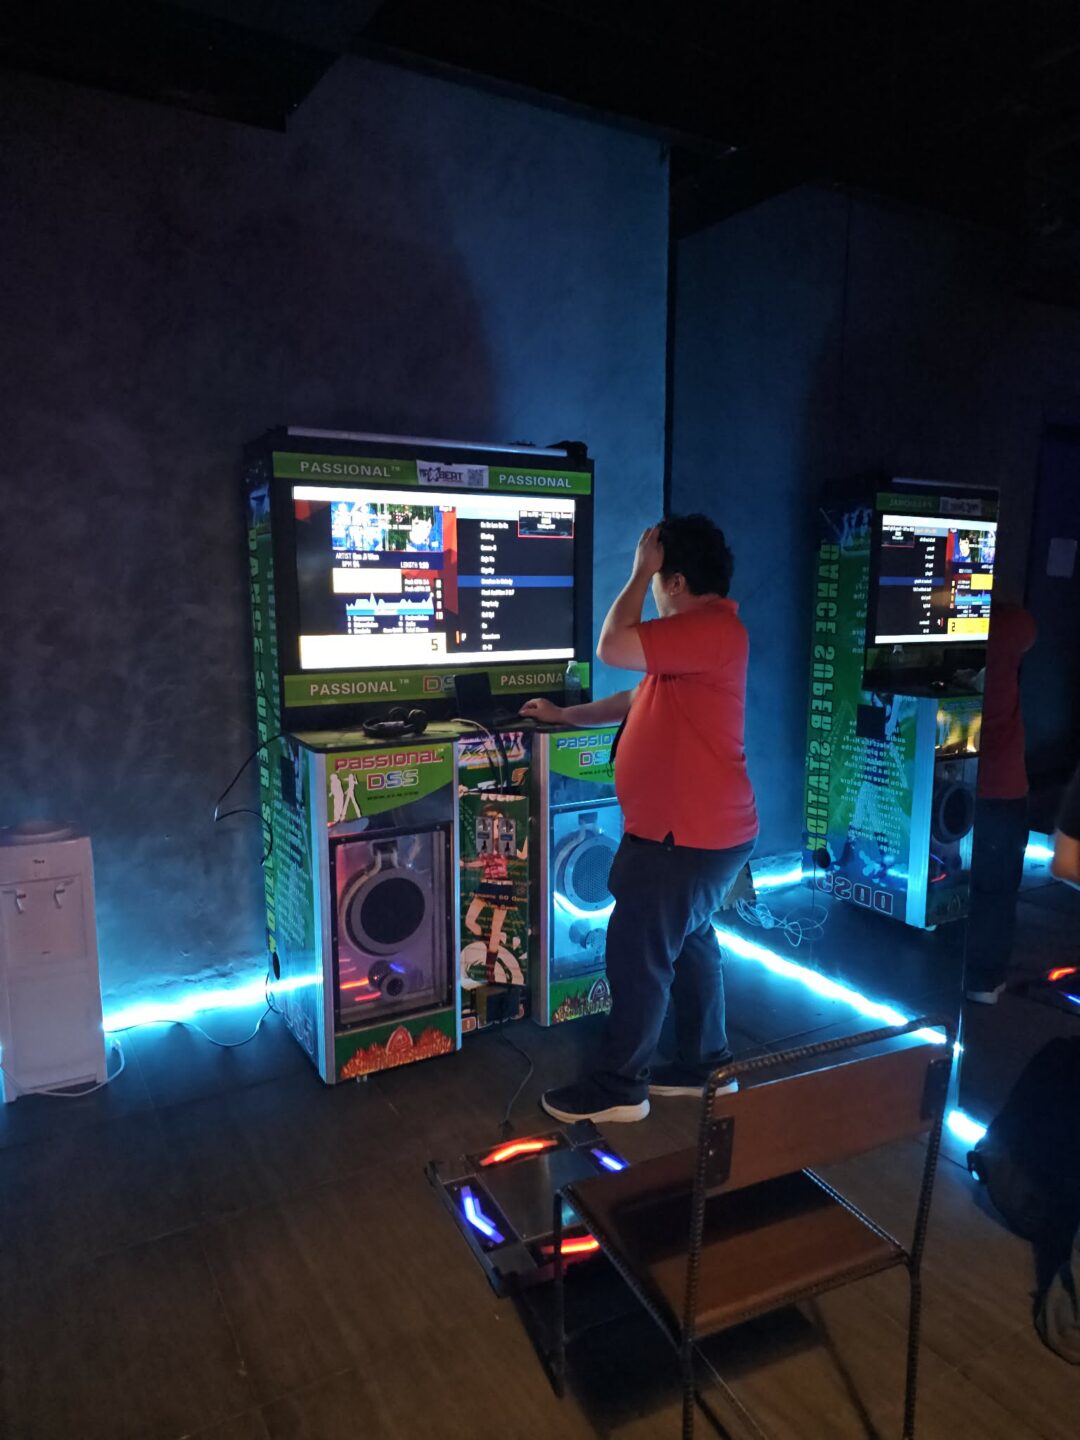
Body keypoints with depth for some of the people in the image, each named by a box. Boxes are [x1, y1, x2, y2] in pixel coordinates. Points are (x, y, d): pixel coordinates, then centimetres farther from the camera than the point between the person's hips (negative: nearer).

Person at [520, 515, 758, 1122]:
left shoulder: (710, 628, -21)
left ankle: (619, 1089, 14)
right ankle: (705, 1064, 33)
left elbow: (613, 648, -26)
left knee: (639, 953, 0)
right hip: (698, 829, 11)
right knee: (690, 942, 19)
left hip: (685, 835, -11)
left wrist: (639, 572, -14)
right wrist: (566, 715, 24)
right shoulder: (700, 630, 15)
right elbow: (641, 699, 22)